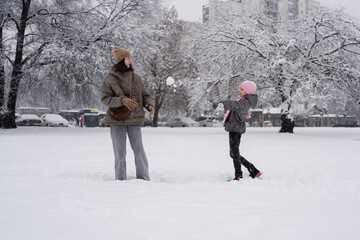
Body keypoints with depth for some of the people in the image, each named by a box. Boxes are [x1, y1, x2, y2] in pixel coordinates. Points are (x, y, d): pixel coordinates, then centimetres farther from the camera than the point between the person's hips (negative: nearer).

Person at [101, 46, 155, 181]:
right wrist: (121, 100, -23)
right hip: (117, 120, -2)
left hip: (135, 120, 2)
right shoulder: (110, 79, -3)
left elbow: (145, 95, 11)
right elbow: (105, 98, -8)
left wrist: (150, 105, -10)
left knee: (139, 150, 1)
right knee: (120, 153, 6)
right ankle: (121, 180, 16)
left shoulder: (136, 78, 7)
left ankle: (144, 180, 9)